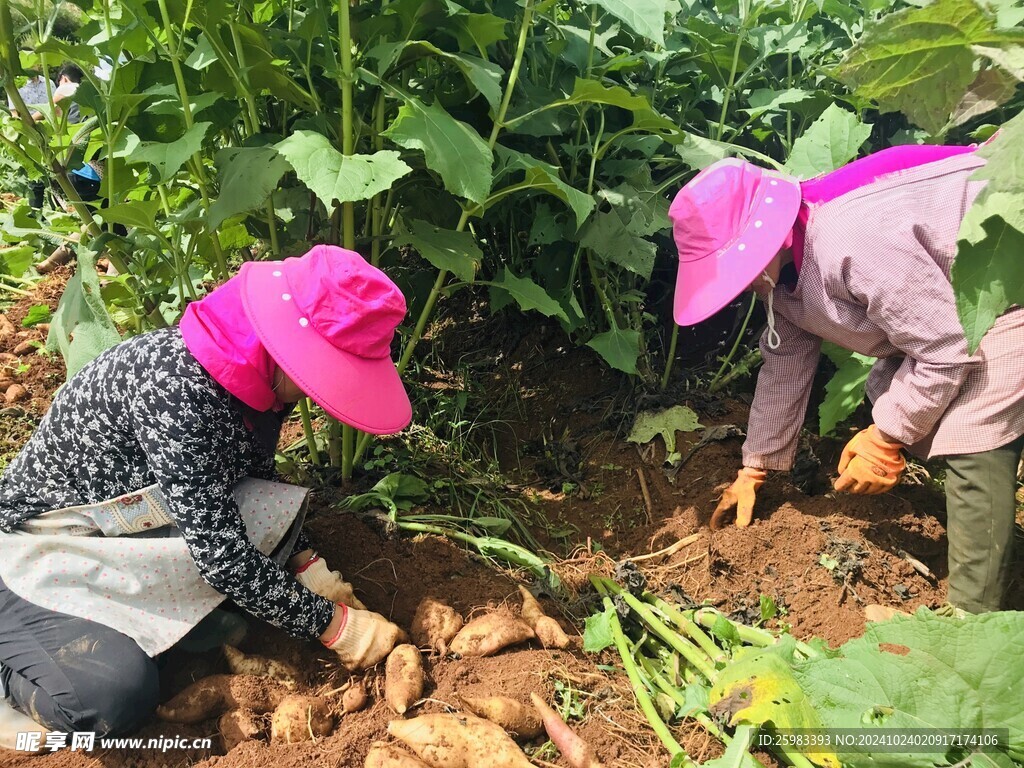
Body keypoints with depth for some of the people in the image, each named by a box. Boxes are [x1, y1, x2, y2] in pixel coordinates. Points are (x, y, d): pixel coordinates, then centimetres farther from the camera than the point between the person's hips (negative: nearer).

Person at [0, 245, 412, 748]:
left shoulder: (260, 379, -9)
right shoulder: (175, 387, -34)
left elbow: (254, 486, 7)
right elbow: (224, 556, -32)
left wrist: (307, 567, -6)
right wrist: (334, 625, -22)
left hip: (129, 529, 8)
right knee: (114, 695, -29)